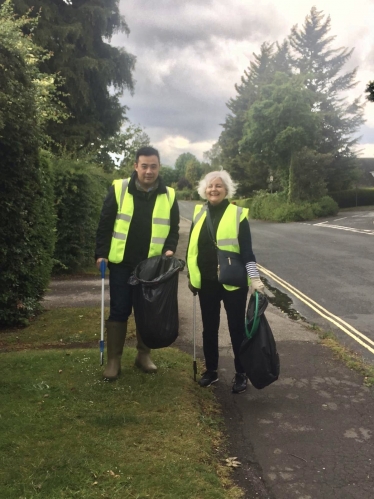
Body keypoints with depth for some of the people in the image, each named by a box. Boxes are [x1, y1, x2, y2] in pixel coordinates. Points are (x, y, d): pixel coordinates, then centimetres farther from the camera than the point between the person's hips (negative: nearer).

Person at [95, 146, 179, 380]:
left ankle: (144, 354, 27)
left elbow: (173, 228, 8)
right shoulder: (119, 189, -4)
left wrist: (169, 249, -9)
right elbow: (105, 224, -1)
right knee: (119, 311, 4)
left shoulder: (169, 195, 2)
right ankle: (114, 359, 15)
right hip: (122, 264, -2)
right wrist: (101, 253, -7)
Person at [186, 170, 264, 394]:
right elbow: (192, 247, 13)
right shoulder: (199, 213, 6)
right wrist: (191, 276, 14)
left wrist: (255, 278, -15)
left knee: (237, 328, 6)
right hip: (206, 282, 4)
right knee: (209, 327, 13)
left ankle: (241, 374, 20)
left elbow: (247, 250, -9)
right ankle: (211, 369, 29)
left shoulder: (238, 214, -7)